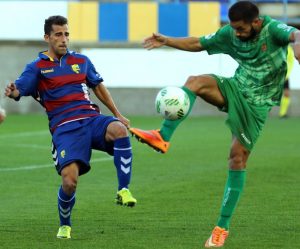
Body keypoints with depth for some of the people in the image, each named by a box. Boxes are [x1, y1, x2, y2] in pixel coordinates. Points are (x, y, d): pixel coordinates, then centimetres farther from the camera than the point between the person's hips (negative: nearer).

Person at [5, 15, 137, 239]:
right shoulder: (37, 67, 8)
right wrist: (13, 92, -31)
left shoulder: (81, 61, 17)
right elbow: (19, 89, -6)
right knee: (69, 180, -20)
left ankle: (123, 191, -25)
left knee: (119, 130, -33)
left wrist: (118, 115, 29)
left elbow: (98, 87, 29)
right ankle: (64, 225, 11)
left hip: (92, 119, 3)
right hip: (64, 128, -2)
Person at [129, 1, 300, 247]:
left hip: (256, 103, -4)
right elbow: (198, 44, 11)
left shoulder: (273, 29, -17)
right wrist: (167, 41, -3)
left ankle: (222, 227, 0)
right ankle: (163, 137, -26)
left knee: (238, 159, -7)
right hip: (236, 89, 4)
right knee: (196, 81, -24)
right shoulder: (230, 33, -1)